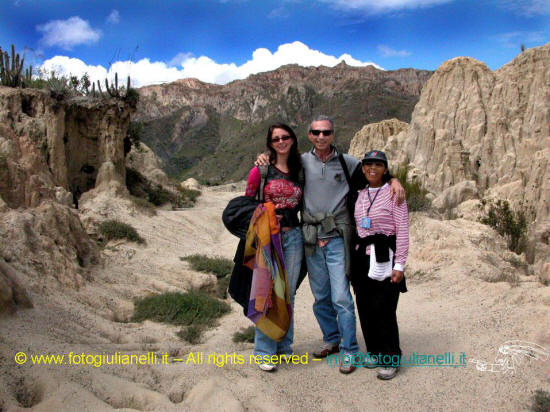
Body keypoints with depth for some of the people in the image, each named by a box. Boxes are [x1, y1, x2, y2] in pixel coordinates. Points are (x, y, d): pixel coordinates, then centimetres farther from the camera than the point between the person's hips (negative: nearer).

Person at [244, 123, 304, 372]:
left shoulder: (298, 171, 10)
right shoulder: (261, 170, -2)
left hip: (293, 237, 4)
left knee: (288, 293, 11)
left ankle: (284, 345, 26)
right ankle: (265, 351, 8)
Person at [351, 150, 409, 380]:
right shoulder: (360, 196, 13)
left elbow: (402, 231, -7)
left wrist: (399, 265, -12)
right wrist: (353, 258, 13)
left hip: (384, 256, -5)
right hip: (361, 257, 5)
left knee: (383, 309, -6)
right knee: (365, 307, 8)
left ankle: (390, 359, 9)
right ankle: (375, 351, 25)